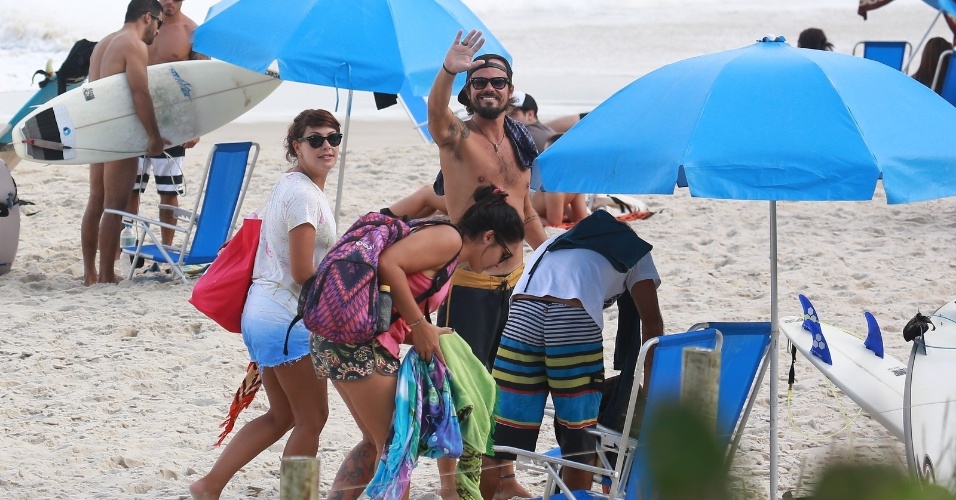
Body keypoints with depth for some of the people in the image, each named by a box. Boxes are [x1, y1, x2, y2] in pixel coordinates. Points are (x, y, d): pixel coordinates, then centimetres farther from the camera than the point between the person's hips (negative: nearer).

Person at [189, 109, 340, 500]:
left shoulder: (288, 185, 14)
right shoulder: (304, 193, -17)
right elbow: (303, 273, -19)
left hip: (262, 314, 10)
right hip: (289, 320, -10)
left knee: (282, 416, 19)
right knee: (312, 417, 2)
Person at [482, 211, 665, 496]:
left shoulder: (560, 241, 39)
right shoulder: (635, 251, 27)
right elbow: (652, 323, 18)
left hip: (522, 311, 4)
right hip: (575, 318, -4)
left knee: (501, 432, 7)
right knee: (579, 439, 10)